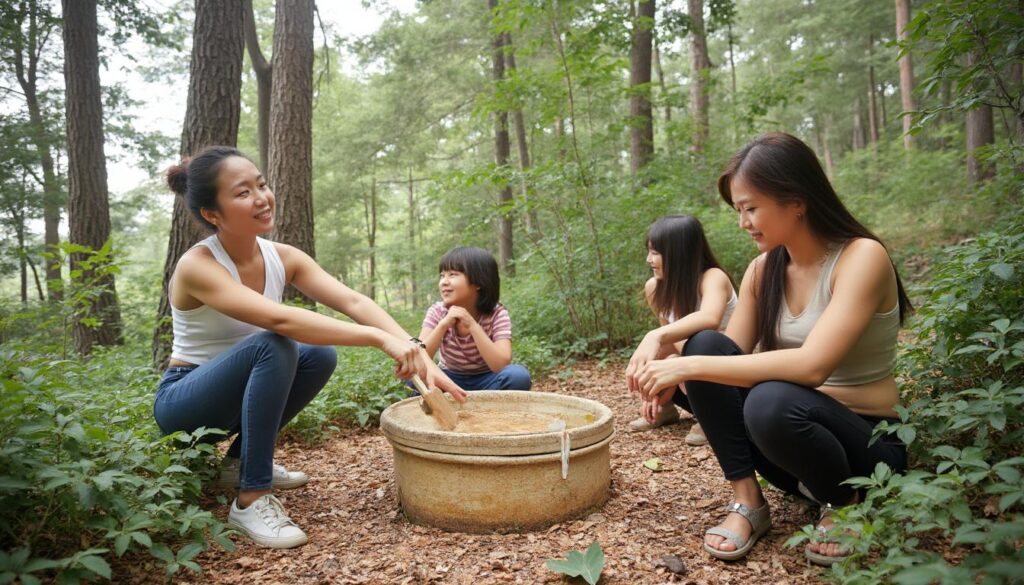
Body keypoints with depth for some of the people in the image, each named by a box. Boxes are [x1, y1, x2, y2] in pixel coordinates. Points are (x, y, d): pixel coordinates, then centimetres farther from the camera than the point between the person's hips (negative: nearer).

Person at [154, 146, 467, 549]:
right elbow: (280, 320, -41)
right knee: (272, 346, -31)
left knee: (320, 355, -15)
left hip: (234, 391, 7)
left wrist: (417, 354, -33)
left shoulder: (282, 258, -7)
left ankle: (240, 460, 4)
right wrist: (380, 338, -46)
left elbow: (354, 303, -19)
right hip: (182, 402, -7)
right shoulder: (197, 267, -26)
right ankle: (250, 500, -24)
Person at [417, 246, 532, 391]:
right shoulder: (437, 311, -12)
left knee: (518, 375, -32)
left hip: (485, 382, -1)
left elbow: (501, 366, -32)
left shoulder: (497, 314, -18)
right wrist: (443, 325, -34)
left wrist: (472, 325, -36)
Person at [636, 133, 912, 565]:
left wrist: (692, 367, -32)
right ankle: (746, 500, -12)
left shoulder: (862, 256, -19)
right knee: (706, 346, -17)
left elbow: (811, 365, -33)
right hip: (796, 436, 6)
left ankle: (844, 504, -6)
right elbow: (733, 358, -1)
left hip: (869, 444, -5)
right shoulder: (762, 270, 1)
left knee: (772, 402, -37)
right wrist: (678, 370, -21)